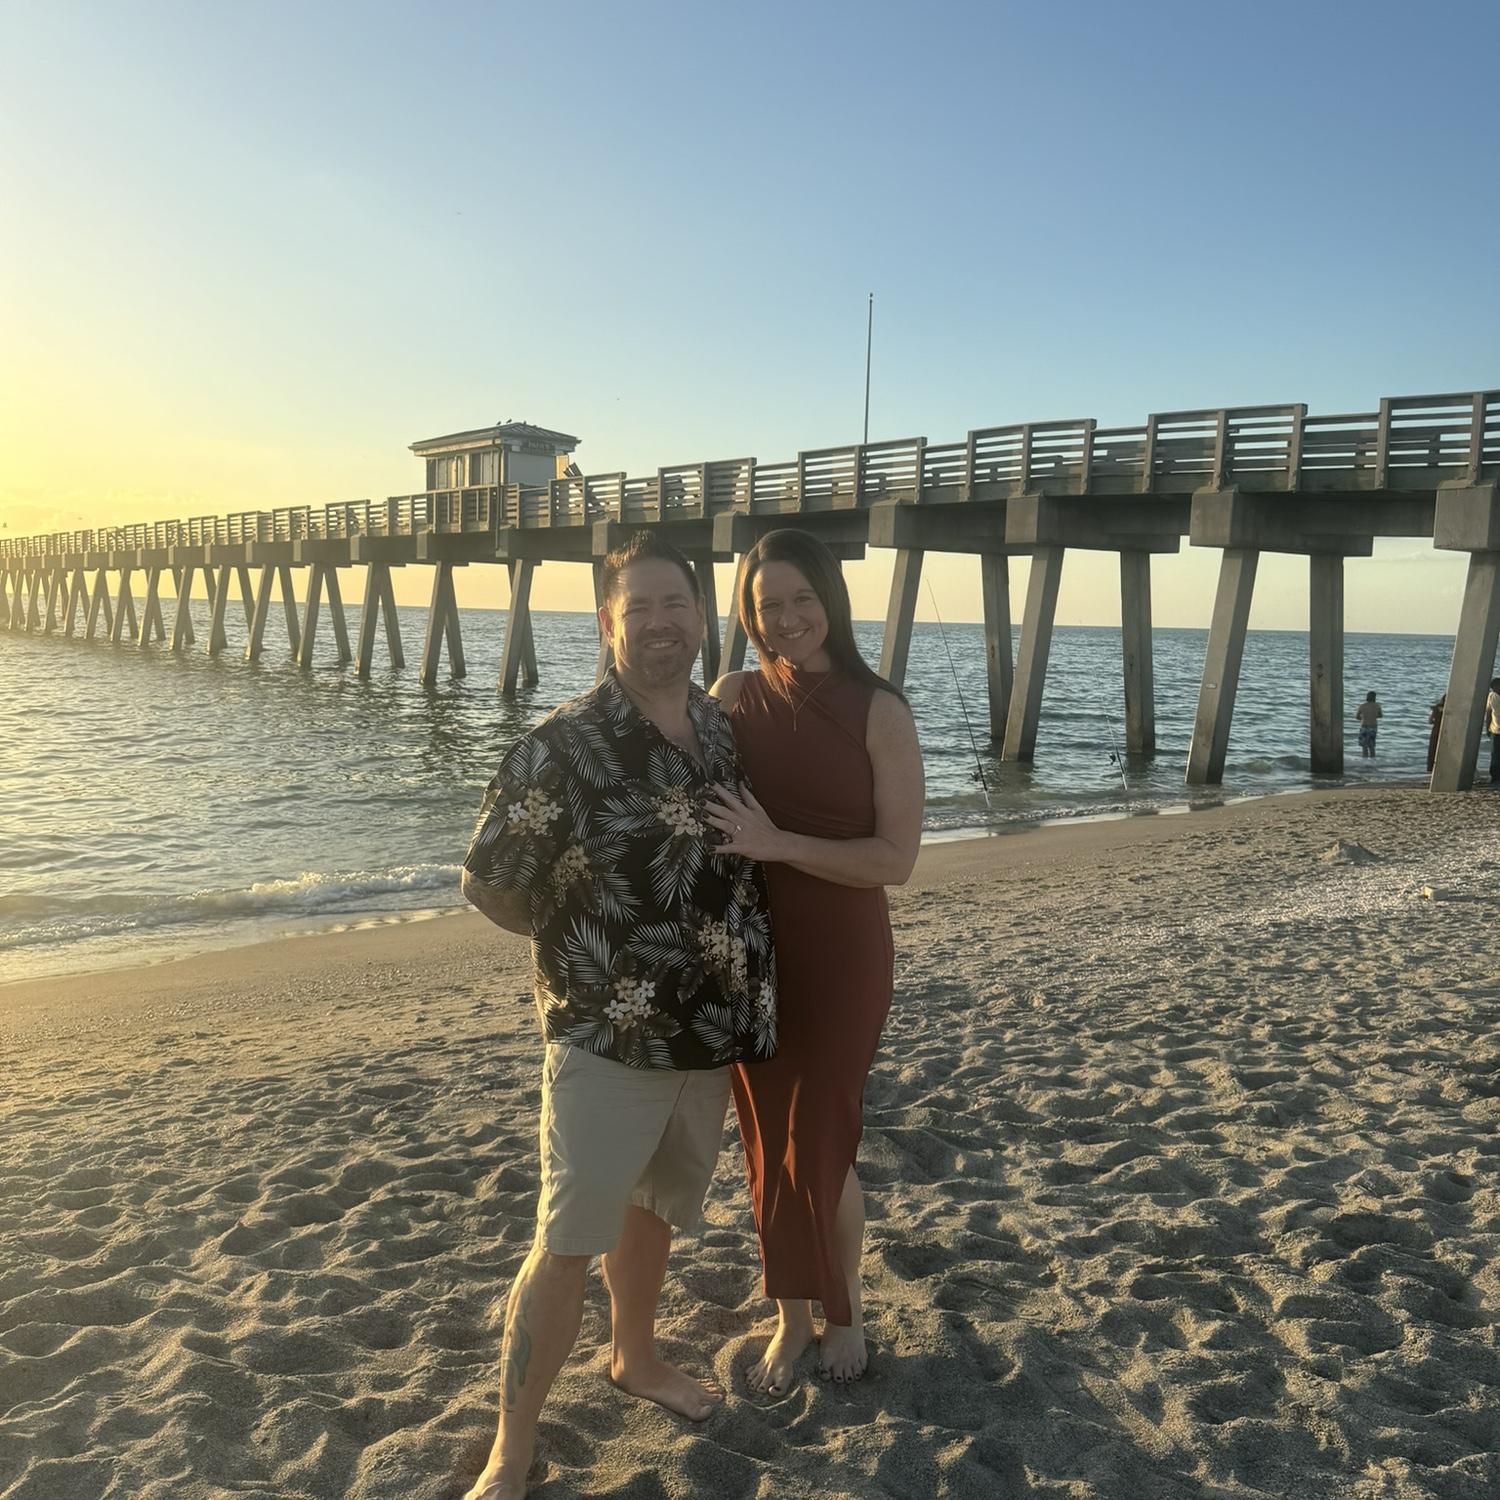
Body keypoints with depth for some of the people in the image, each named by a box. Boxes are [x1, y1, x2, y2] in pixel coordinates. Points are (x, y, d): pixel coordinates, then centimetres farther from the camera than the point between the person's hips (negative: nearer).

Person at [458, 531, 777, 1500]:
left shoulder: (728, 732, 1)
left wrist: (749, 1002, 8)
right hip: (606, 1041, -5)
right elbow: (491, 884, -10)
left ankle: (636, 1357, 48)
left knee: (655, 1211, 24)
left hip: (711, 1038, 6)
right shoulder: (563, 747, -16)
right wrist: (584, 947, 0)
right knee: (569, 1246, 2)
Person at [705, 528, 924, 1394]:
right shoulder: (735, 698, -1)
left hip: (841, 960, -3)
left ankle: (846, 1308, 35)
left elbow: (897, 859, -14)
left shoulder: (878, 713, -10)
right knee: (768, 1146, 14)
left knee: (818, 1147, 6)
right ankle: (793, 1317, 36)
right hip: (747, 956, 3)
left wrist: (779, 843, -22)